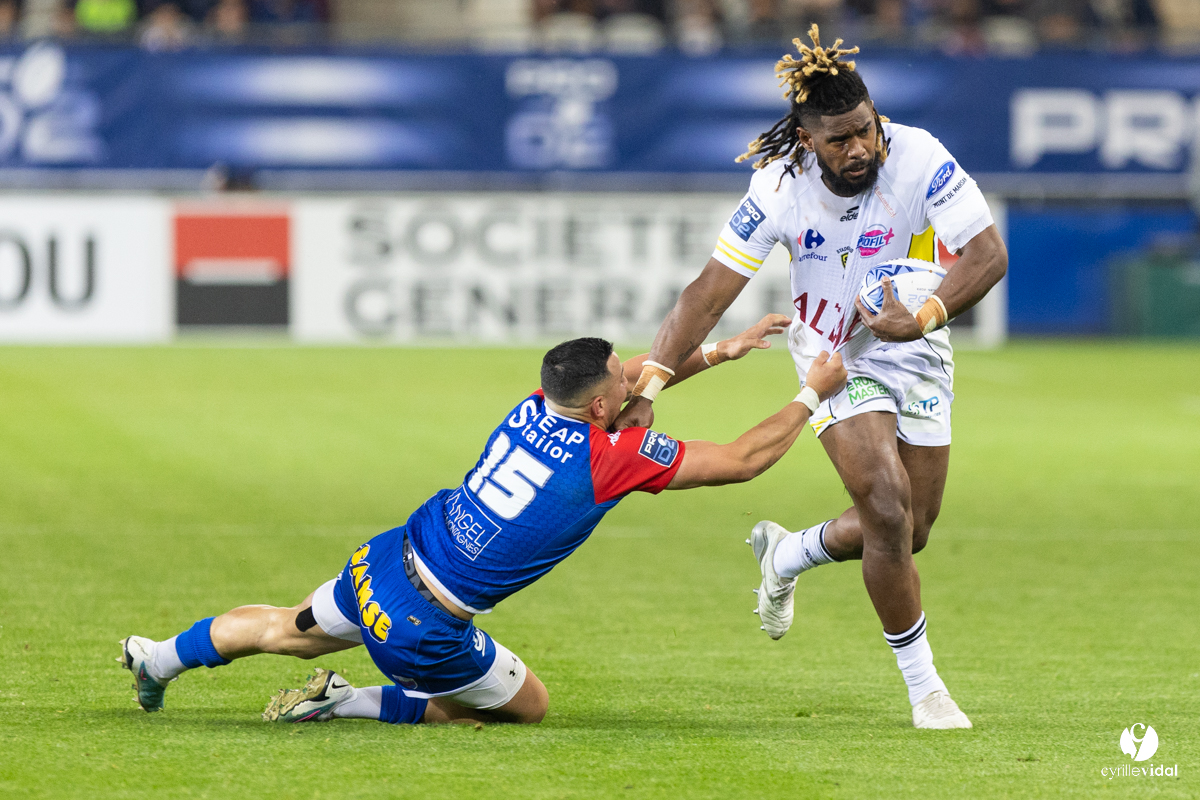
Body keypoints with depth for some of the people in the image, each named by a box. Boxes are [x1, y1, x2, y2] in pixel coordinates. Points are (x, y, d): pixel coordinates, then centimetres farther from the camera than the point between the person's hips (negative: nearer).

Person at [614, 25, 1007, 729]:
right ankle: (924, 687, -4)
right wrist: (649, 385, -23)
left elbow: (989, 254, -26)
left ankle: (786, 555, 38)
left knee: (911, 532, 6)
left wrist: (924, 317, -41)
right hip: (834, 354, -2)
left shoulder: (921, 160, -24)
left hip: (918, 353, 2)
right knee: (887, 511, -19)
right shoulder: (781, 186, -21)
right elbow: (710, 292, -17)